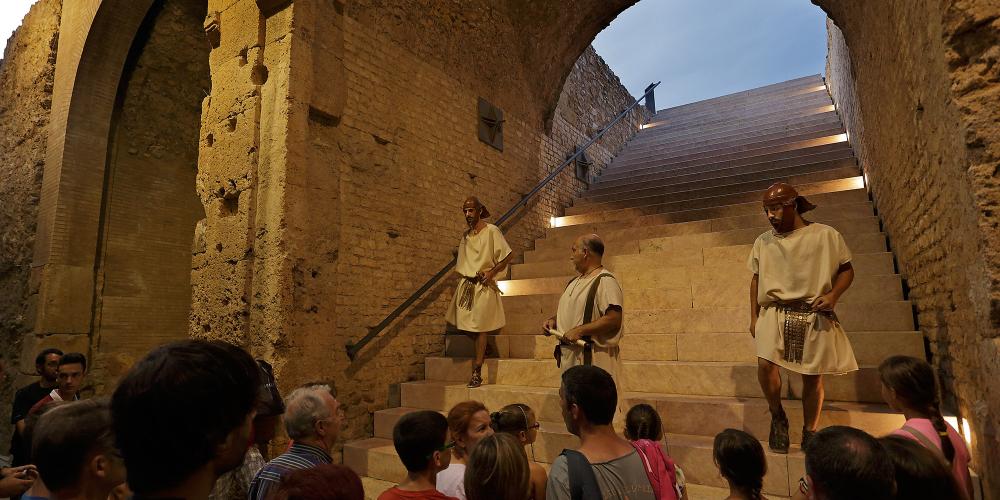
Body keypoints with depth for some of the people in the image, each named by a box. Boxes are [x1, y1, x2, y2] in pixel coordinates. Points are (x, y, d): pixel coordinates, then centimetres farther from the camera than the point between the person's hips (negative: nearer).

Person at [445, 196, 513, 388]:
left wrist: (491, 272, -14)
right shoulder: (466, 235, 12)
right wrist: (462, 278, 12)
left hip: (483, 286, -6)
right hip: (466, 284, 6)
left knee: (480, 328, -4)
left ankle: (477, 372, 0)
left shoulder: (491, 231, -7)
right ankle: (482, 351, 29)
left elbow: (508, 255, -8)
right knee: (464, 325, 4)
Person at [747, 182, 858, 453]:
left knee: (812, 377, 5)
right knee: (765, 363, -20)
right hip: (775, 314, 1)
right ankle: (778, 416, 6)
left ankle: (809, 433, 26)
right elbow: (756, 279, 14)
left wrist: (833, 295, -11)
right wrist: (754, 317, 10)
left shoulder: (827, 235, 0)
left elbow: (846, 270, 8)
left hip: (815, 317, -1)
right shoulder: (763, 241, 9)